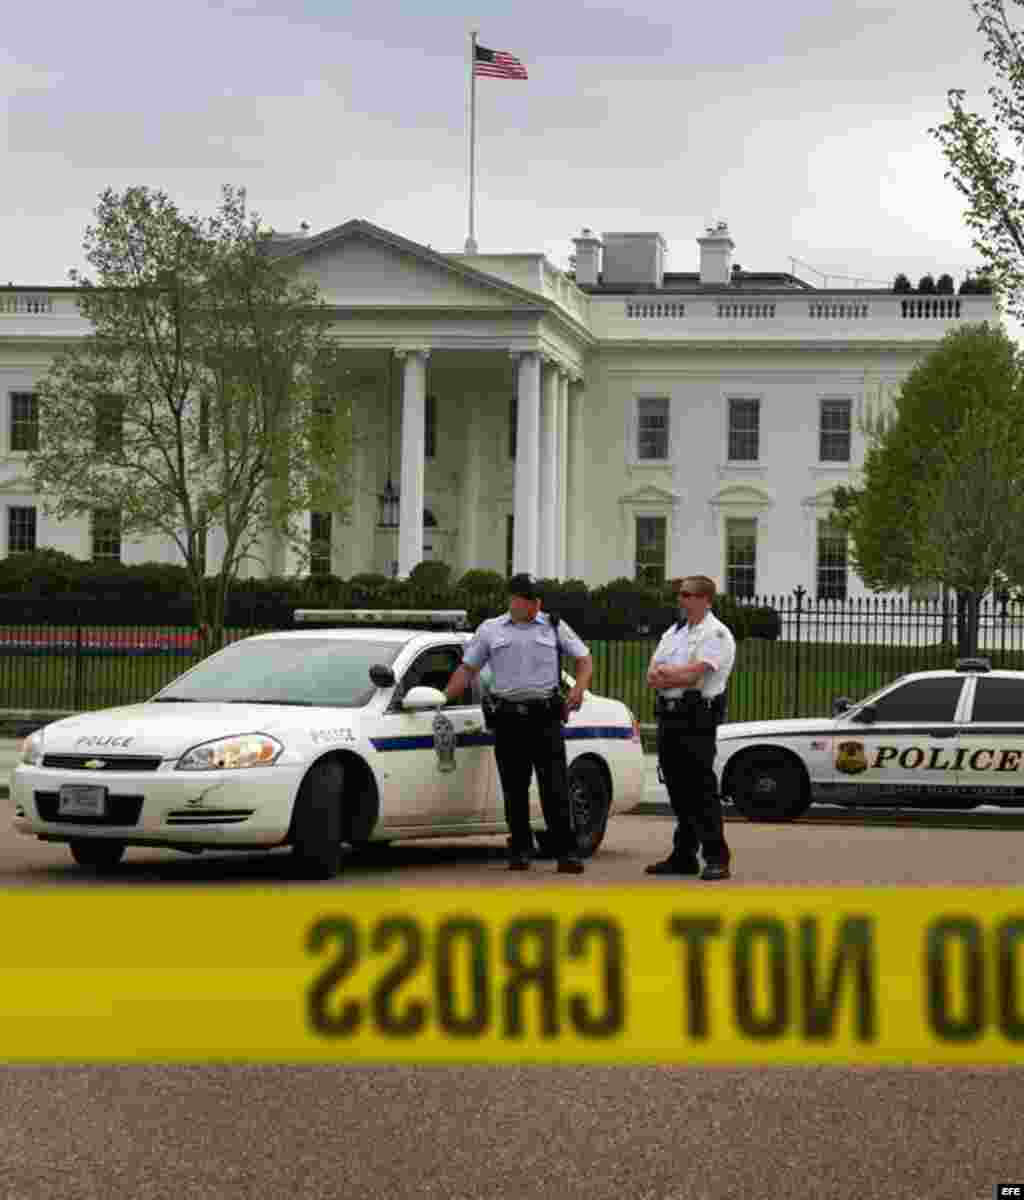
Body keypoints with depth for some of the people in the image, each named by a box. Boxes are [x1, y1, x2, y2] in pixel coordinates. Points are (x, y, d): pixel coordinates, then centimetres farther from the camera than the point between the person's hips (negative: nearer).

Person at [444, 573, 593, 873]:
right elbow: (466, 669, 11)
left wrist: (579, 688, -6)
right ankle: (520, 850, 15)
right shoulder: (490, 630, 10)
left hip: (546, 715, -1)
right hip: (508, 718, 1)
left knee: (555, 789, -7)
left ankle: (566, 852, -8)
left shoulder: (554, 627, 9)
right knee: (514, 790, 5)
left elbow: (584, 659, 13)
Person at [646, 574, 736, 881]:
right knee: (678, 790, 11)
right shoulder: (673, 633, 18)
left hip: (697, 720, -8)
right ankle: (683, 856, 18)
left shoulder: (715, 634, -7)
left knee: (701, 789, -10)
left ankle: (716, 858, -8)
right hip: (668, 717, 8)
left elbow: (693, 675, -18)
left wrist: (664, 673, -3)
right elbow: (653, 677, 9)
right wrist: (677, 675, -11)